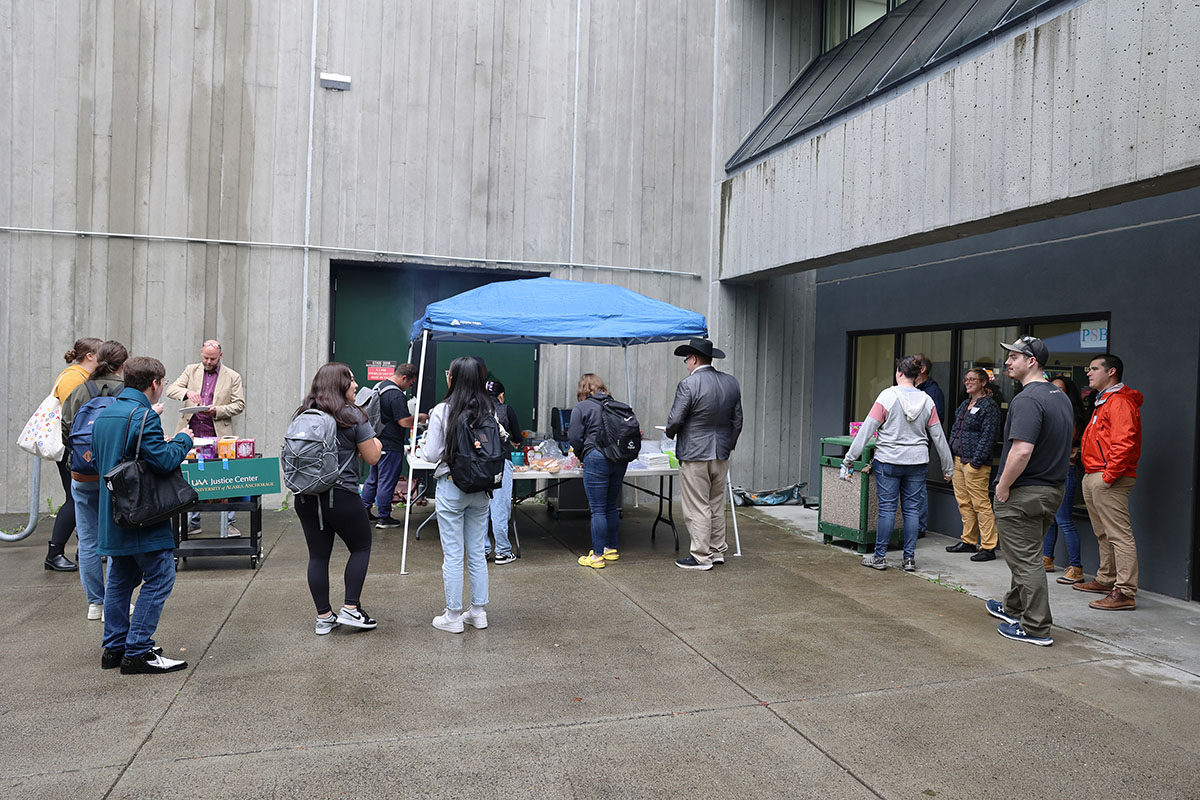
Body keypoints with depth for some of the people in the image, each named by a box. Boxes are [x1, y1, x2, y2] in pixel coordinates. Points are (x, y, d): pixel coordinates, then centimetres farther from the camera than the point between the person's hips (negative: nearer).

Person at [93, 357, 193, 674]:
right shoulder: (143, 415, -17)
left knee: (121, 577, 17)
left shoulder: (104, 413, 12)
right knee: (159, 577, -3)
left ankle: (115, 648, 24)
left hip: (112, 513, 10)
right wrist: (183, 440, -4)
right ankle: (138, 651, -2)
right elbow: (164, 460, -23)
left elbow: (99, 461, 20)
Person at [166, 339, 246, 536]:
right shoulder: (191, 370, 10)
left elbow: (239, 404, 0)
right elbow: (171, 389, 0)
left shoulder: (233, 377, 4)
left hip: (218, 436, -2)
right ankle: (193, 523, 19)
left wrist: (217, 410, -16)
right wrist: (187, 392, -22)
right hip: (192, 435, 3)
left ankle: (228, 523, 7)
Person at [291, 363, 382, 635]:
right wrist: (376, 443, 16)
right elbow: (372, 457, -4)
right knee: (361, 547, 14)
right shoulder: (353, 416, -9)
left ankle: (324, 617, 19)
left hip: (305, 497, 5)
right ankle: (350, 609, 11)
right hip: (342, 496, -5)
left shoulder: (302, 416, 7)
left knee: (318, 555, 11)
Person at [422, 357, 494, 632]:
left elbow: (432, 454, -10)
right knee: (477, 553, 14)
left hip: (451, 488, -4)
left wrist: (428, 439, 9)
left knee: (453, 555, 4)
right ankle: (478, 612, 23)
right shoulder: (489, 411, -1)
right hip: (480, 489, 4)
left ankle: (453, 616, 12)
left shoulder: (442, 411, -12)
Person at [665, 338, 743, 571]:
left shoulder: (688, 385, -17)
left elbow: (675, 420, -15)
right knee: (717, 505, 17)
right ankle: (717, 551, 25)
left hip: (694, 455, -7)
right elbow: (737, 421, 11)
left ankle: (701, 557, 7)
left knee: (697, 508, 1)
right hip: (721, 455, 7)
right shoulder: (732, 383, 4)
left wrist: (670, 432, 7)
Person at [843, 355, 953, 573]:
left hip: (888, 461, -3)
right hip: (917, 463, 3)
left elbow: (867, 429, -9)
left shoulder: (888, 396, -9)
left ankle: (879, 557, 10)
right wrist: (947, 467, 16)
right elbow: (938, 436, 7)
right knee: (911, 509, 8)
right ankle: (909, 558, 13)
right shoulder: (926, 400, 2)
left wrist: (850, 458, -5)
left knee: (887, 508, 2)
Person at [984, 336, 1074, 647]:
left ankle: (1036, 628, 7)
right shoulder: (1061, 397, 10)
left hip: (1023, 493, -10)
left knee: (1026, 560, 0)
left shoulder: (1027, 400, -22)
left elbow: (1021, 451, -30)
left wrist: (1003, 487, -19)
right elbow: (1063, 445, 19)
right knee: (1028, 555, 22)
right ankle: (1013, 607, 37)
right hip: (1053, 489, 10)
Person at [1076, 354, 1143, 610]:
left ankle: (1125, 592, -8)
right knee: (1103, 534, 18)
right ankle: (1106, 580, 29)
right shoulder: (1103, 402, 21)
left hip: (1109, 480, -11)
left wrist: (1109, 475, -21)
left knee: (1119, 535, -9)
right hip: (1093, 478, 11)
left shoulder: (1120, 402, -13)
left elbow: (1124, 443, -23)